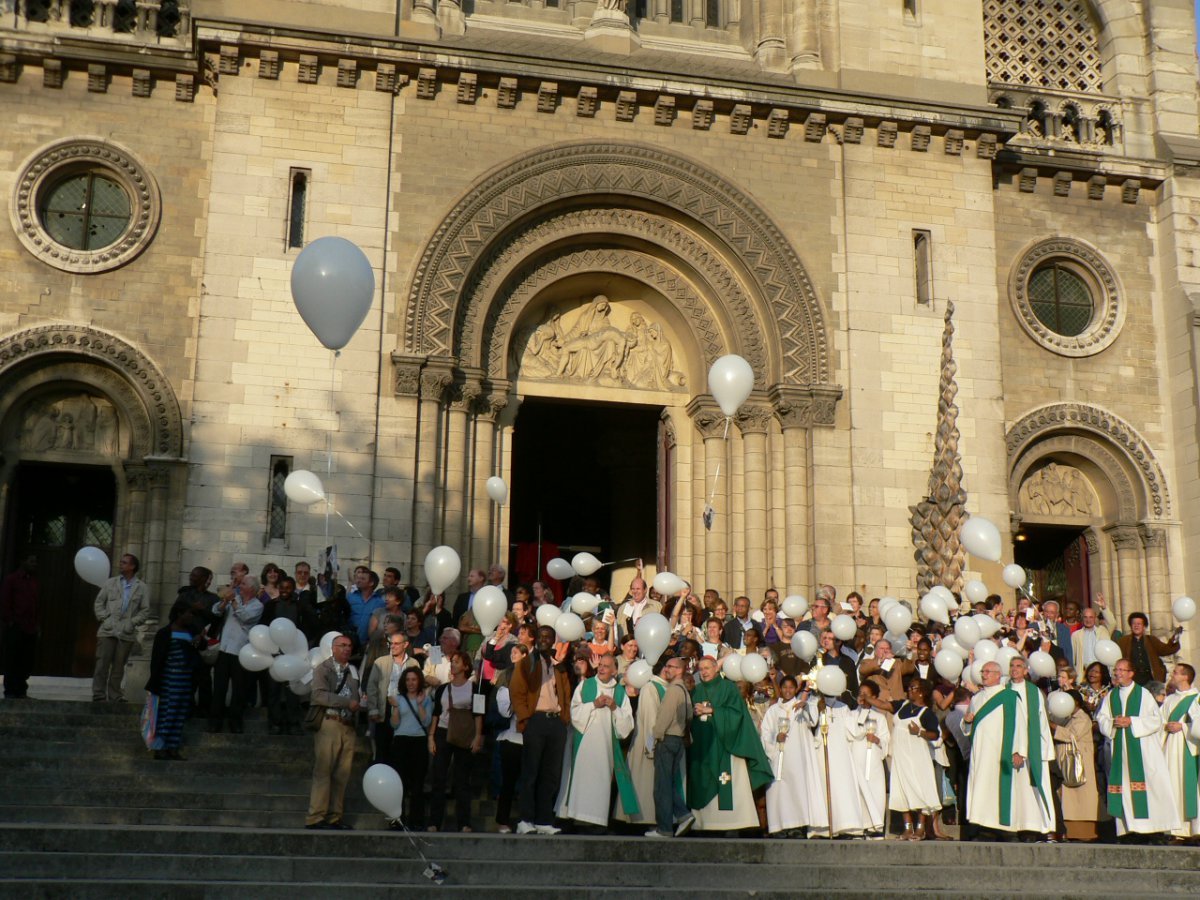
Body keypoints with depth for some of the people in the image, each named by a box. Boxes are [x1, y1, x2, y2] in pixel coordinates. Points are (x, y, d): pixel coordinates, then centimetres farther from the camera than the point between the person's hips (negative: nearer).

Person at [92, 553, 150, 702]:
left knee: (118, 666, 7)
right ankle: (99, 695, 2)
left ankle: (115, 696, 15)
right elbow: (99, 602, 10)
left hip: (126, 633, 0)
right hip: (107, 630, 0)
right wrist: (103, 618, -2)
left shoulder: (142, 588, 4)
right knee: (102, 664, -3)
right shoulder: (110, 583, 8)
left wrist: (133, 622, -6)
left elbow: (145, 610, 4)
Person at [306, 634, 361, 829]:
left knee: (342, 775, 5)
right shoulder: (323, 669, 1)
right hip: (329, 724, -6)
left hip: (348, 727, 6)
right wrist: (347, 702, -15)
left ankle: (334, 817, 9)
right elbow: (319, 694, -13)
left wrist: (360, 703, -3)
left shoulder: (354, 671, 18)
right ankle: (315, 818, -5)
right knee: (323, 773, -7)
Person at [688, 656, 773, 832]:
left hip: (724, 742, -4)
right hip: (703, 743, 4)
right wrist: (694, 712, -6)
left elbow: (735, 712, -6)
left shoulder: (728, 687, 5)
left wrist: (710, 710, -9)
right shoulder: (697, 690, 17)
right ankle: (706, 821, -4)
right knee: (704, 783, -4)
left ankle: (734, 820, -11)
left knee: (730, 785, -10)